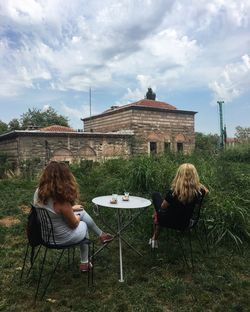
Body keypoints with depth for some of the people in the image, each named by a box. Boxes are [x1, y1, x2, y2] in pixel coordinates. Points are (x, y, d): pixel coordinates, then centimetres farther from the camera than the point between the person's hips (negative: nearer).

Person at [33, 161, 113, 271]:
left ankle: (101, 234, 41)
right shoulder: (61, 200, -33)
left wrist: (71, 208, 15)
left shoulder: (39, 191, -11)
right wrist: (77, 217, 5)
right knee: (83, 225, 26)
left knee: (82, 212, 21)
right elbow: (74, 224, -16)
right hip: (60, 237, -7)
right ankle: (84, 263, 40)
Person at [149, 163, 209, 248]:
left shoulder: (173, 192, -30)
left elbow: (163, 207, -11)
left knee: (156, 195, 17)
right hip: (184, 224, 4)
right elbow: (206, 191, 5)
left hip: (168, 222, -4)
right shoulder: (198, 192, -20)